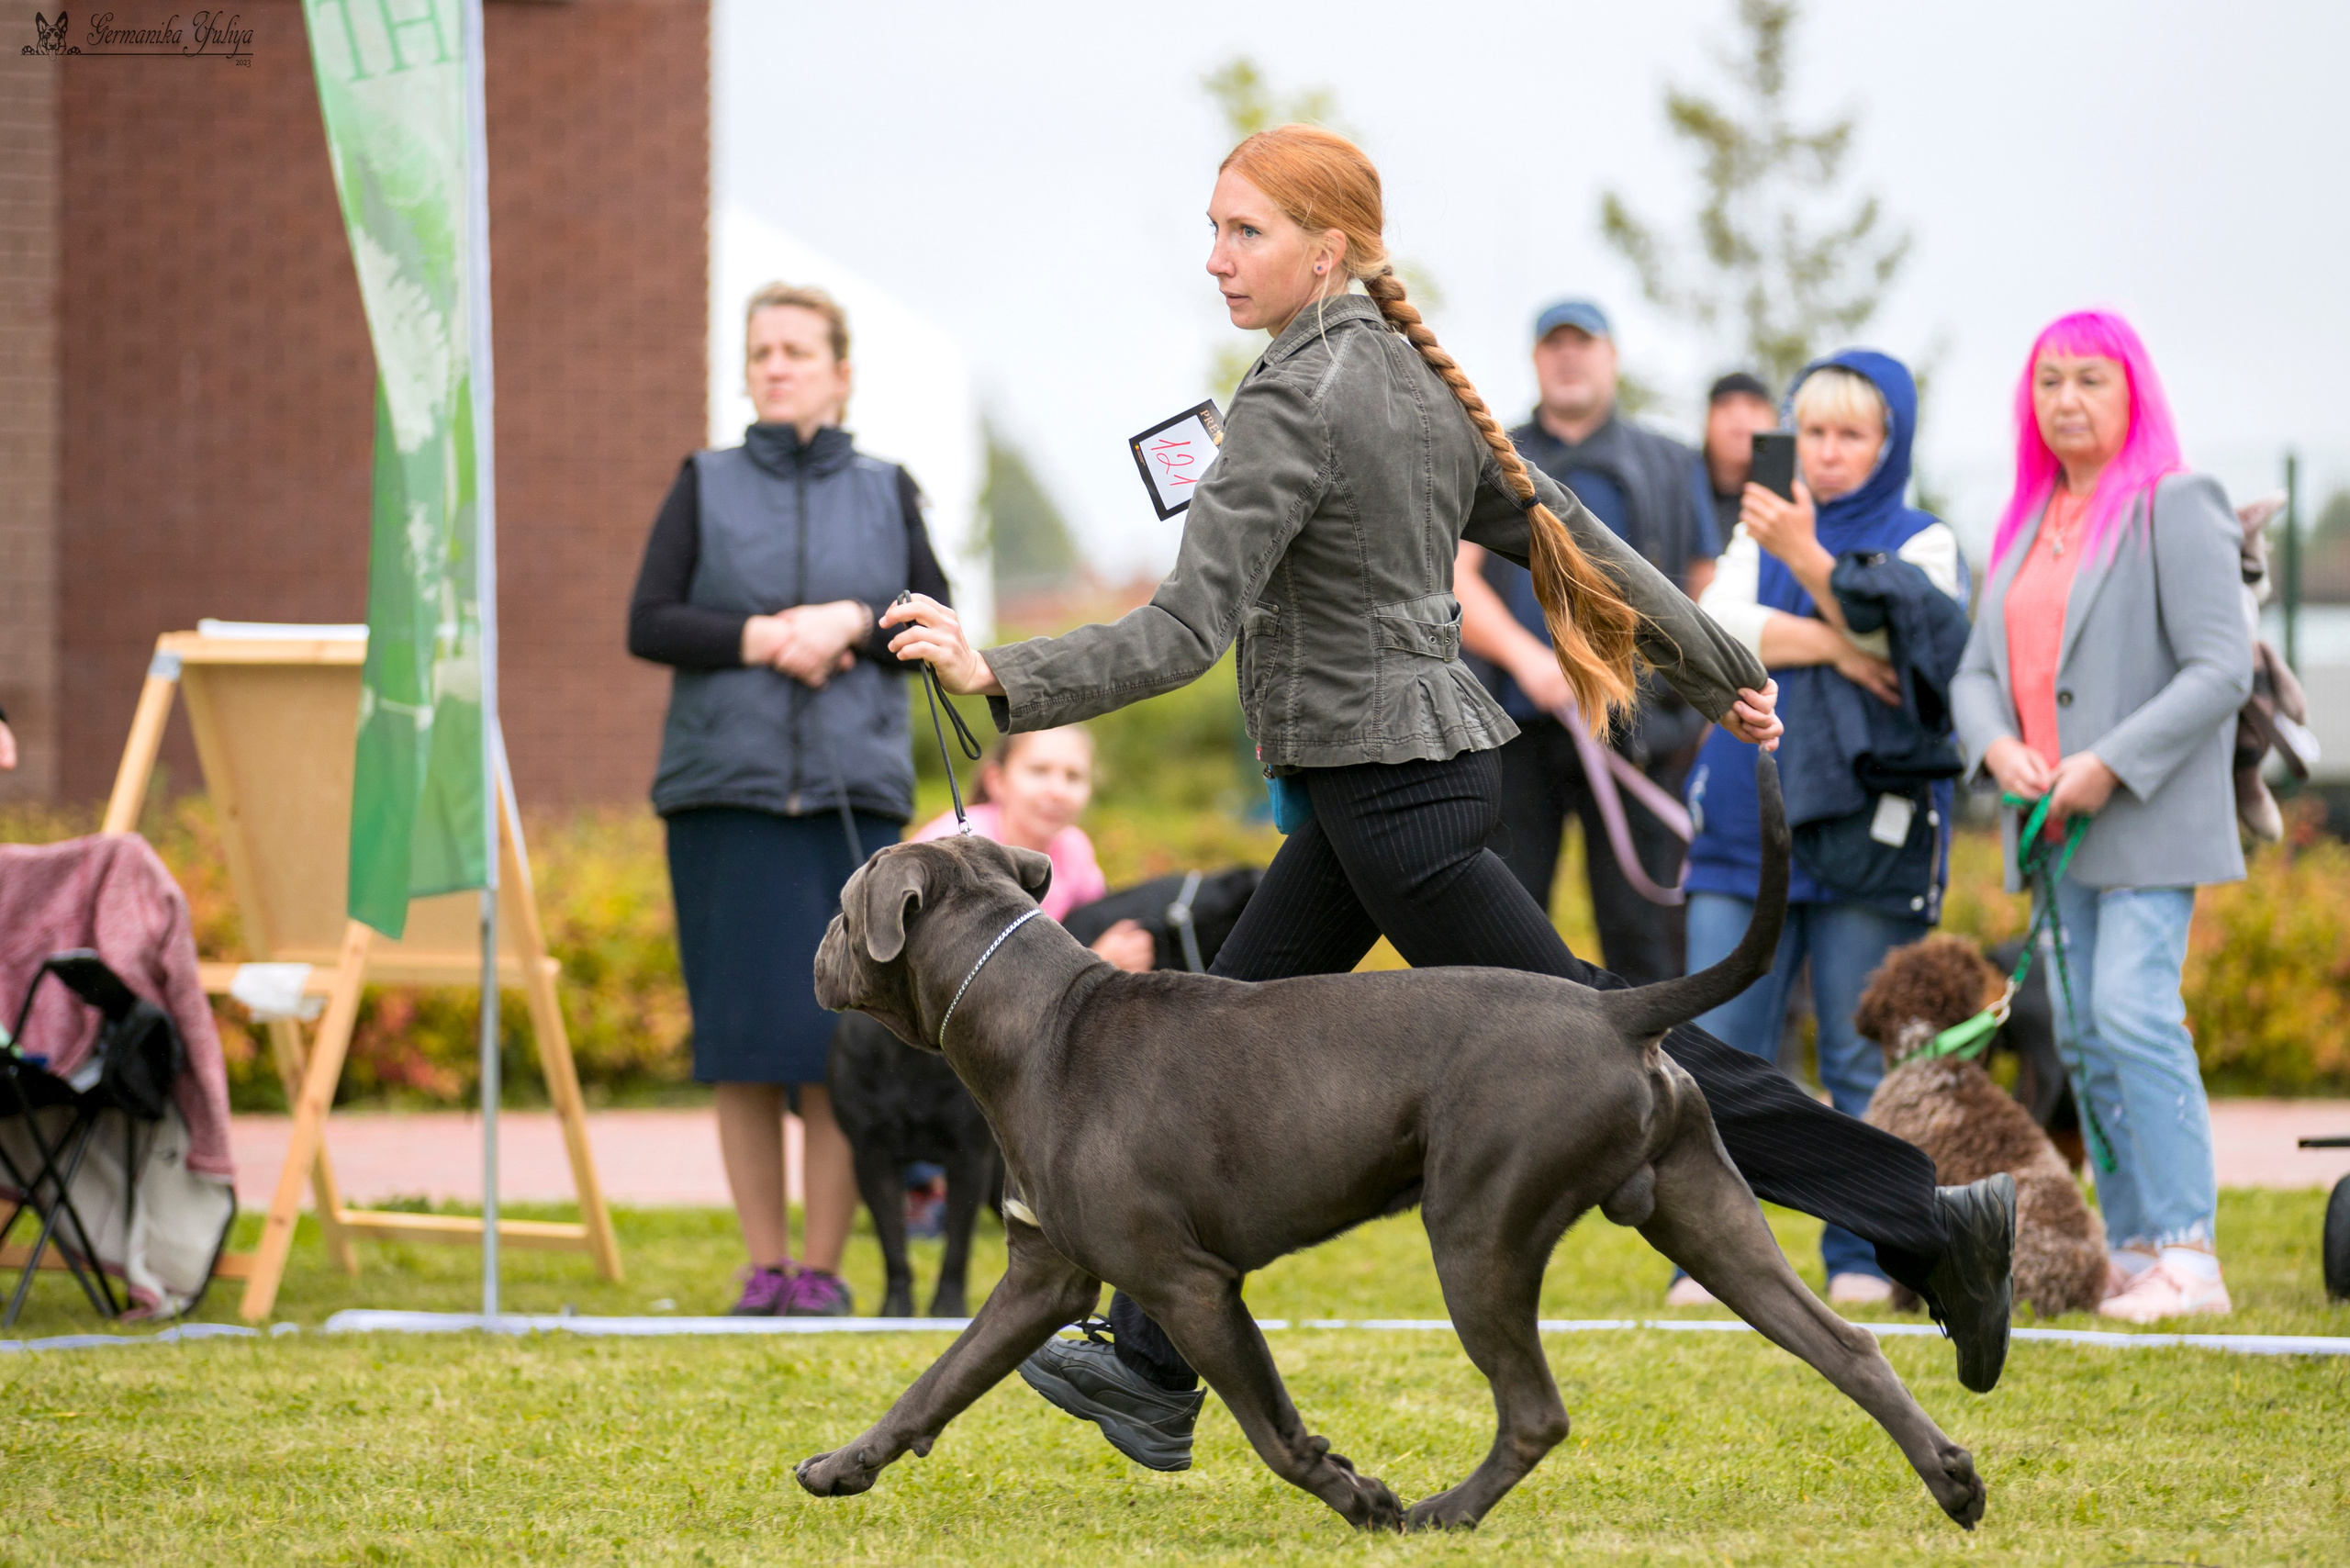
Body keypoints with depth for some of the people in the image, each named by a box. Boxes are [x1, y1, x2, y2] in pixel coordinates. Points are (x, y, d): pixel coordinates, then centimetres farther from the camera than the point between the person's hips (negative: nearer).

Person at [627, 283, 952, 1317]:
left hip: (854, 794, 0)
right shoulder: (705, 487, 9)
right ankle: (763, 1265, 7)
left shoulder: (885, 492, 11)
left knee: (842, 1035, -5)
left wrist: (852, 624, -11)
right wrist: (763, 640, -10)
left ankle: (823, 1266, 3)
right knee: (744, 1034, -2)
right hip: (725, 788, 0)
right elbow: (648, 623, 2)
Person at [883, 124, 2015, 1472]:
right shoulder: (1417, 377, 9)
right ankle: (1152, 1370, 14)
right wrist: (1719, 665, 24)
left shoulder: (1295, 405, -18)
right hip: (1391, 777, 10)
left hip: (1395, 792, -10)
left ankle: (1929, 1221, 0)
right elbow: (1566, 533, 16)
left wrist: (1002, 677, -24)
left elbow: (1188, 630, -23)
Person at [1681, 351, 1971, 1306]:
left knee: (1865, 1063, -1)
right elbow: (1717, 622, -2)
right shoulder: (1759, 531, 16)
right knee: (1721, 1051, -2)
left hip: (1867, 829, -3)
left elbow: (1902, 639, -14)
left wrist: (1809, 560, -28)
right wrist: (1831, 647, -13)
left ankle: (1863, 1258, 4)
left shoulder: (1921, 544, 6)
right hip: (1747, 823, 3)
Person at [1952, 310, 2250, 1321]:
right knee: (2082, 1038, 5)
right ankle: (2132, 1247, 10)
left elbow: (2221, 668, -13)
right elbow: (1979, 669, 17)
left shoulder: (2174, 508, -7)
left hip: (2150, 822, -8)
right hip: (2056, 823, 8)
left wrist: (2111, 763, -18)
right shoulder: (2025, 524, 16)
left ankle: (2187, 1253, -16)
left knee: (2134, 1012, -18)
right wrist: (1998, 744, -6)